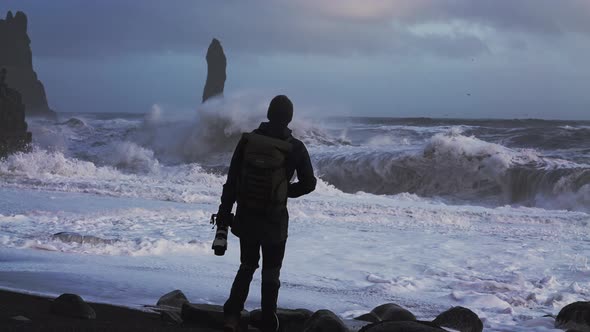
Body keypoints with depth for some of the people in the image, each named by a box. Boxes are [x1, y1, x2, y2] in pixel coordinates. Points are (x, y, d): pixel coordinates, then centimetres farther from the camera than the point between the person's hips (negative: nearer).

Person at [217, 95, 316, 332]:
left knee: (247, 267, 18)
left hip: (246, 217, 2)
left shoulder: (248, 140, -5)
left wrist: (224, 211, 3)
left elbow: (232, 179, -4)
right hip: (274, 220, -2)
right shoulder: (294, 147, -10)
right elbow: (309, 184, -4)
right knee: (271, 273, 12)